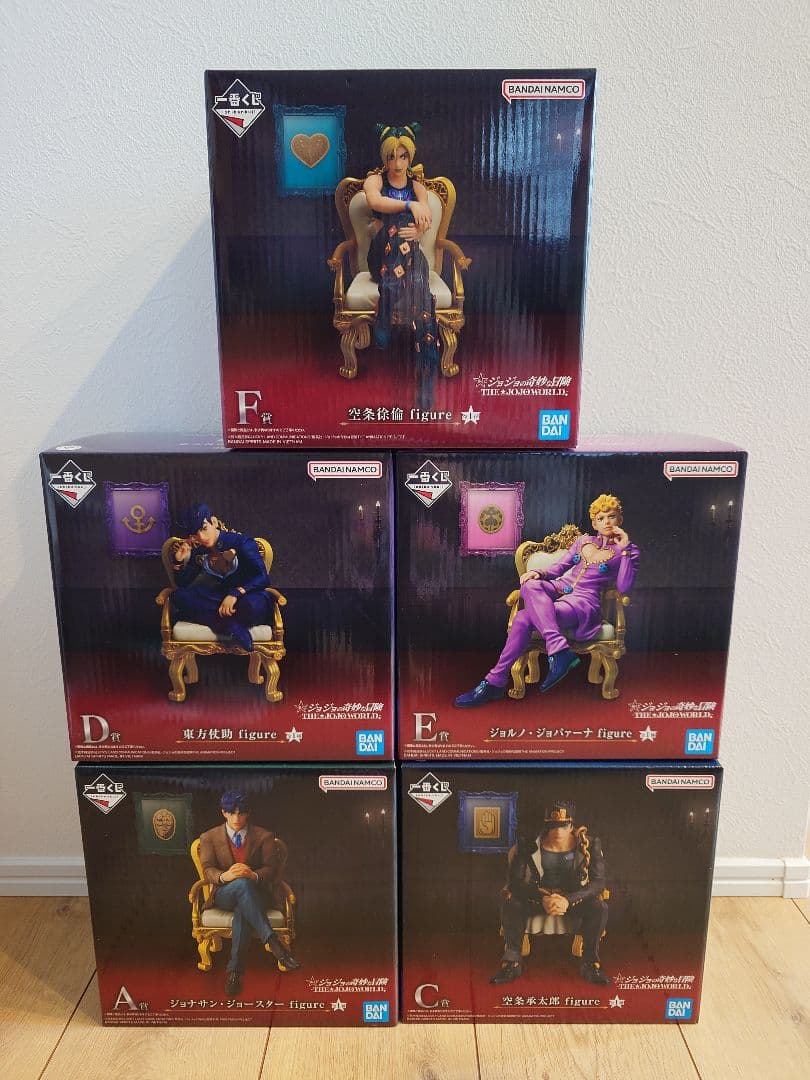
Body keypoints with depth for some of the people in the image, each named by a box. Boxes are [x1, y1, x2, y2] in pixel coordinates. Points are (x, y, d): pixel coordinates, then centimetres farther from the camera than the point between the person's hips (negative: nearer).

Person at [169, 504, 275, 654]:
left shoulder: (242, 542, -12)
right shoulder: (199, 552, 4)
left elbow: (263, 578, -21)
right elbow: (183, 584, 11)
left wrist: (235, 593, -34)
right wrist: (179, 561, -7)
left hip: (249, 595, -6)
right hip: (222, 596, 6)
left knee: (252, 605, -43)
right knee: (179, 596, -17)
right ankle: (232, 625, -28)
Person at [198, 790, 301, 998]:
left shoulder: (264, 837, 6)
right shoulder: (209, 838, 8)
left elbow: (271, 869, -3)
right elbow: (208, 871, -4)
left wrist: (254, 875, -27)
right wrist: (225, 876, -29)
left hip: (256, 893, 0)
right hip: (224, 895, 0)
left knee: (242, 910, -38)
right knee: (242, 884, -38)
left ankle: (234, 970, -34)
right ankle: (272, 941, -45)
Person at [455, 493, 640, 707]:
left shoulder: (628, 551, 11)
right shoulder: (582, 541, 24)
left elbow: (624, 587, -3)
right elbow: (559, 567, 22)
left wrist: (624, 549, -6)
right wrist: (539, 573, 0)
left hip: (585, 601, -5)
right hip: (560, 589, 5)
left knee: (524, 618, -31)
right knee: (530, 585, -34)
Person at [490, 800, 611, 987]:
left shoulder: (589, 845, -15)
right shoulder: (529, 845, -16)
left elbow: (598, 882, -18)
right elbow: (515, 881, -17)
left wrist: (569, 900, -34)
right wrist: (542, 898, -35)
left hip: (575, 897, 0)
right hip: (537, 897, 0)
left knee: (599, 907, -30)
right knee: (510, 903, -29)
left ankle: (590, 964, -10)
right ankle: (512, 962, -13)